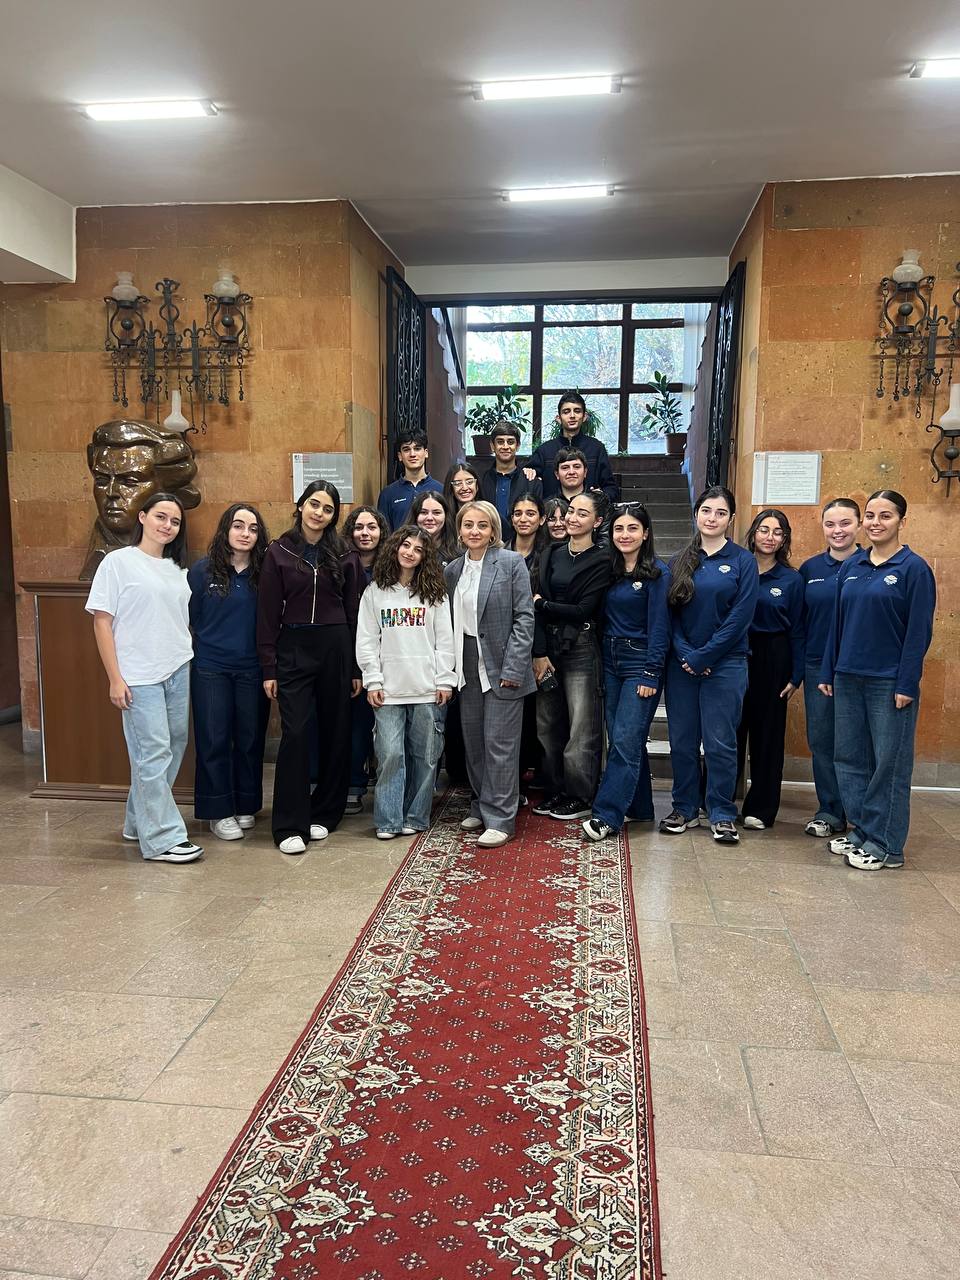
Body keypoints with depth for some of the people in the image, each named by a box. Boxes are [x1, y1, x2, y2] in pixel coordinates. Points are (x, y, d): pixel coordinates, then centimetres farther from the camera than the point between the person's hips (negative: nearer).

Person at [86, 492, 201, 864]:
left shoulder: (177, 569, 13)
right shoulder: (118, 562, -3)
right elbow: (102, 622, -5)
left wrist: (192, 664, 9)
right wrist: (115, 679, -10)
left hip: (178, 672, 6)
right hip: (140, 676, -6)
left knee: (173, 749, 8)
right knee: (153, 754, -5)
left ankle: (139, 822, 24)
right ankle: (161, 838, 3)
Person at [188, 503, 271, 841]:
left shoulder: (265, 573, 1)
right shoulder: (202, 570, -2)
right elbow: (190, 618, 3)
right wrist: (210, 645, 2)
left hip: (252, 670, 2)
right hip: (211, 669, -1)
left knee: (250, 737, 8)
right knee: (214, 740, 2)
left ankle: (245, 806, 23)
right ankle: (218, 811, 14)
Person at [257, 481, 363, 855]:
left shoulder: (345, 556, 5)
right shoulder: (279, 552, 2)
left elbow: (354, 613, 6)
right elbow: (268, 614, 0)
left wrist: (357, 668, 3)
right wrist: (269, 668, -4)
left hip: (336, 648, 2)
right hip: (294, 648, -2)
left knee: (335, 733, 7)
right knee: (295, 733, -7)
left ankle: (325, 813, 22)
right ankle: (291, 825, 0)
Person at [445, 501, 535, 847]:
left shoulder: (511, 562, -7)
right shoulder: (452, 570, 9)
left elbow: (524, 617, -10)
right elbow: (451, 621, 13)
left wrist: (513, 668, -16)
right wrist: (451, 668, 5)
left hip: (501, 666, -6)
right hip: (468, 668, 6)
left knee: (499, 743, -3)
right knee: (473, 740, 13)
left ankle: (499, 818, 6)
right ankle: (480, 807, 27)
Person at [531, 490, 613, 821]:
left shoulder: (601, 561, -4)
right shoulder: (551, 554, 10)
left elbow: (583, 610, -12)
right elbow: (537, 603, 2)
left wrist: (542, 604, -8)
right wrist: (539, 652, -8)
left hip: (580, 649, -5)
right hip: (547, 647, 5)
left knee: (582, 728, -1)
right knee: (548, 724, 9)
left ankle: (581, 798, 13)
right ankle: (555, 790, 23)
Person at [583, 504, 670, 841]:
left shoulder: (657, 573, -7)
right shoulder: (609, 569, 10)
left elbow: (659, 627, -11)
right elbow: (603, 618, 11)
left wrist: (651, 673, -15)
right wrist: (600, 659, 4)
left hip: (640, 662, -6)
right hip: (610, 660, 6)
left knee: (625, 740, -7)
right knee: (620, 739, 10)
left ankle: (606, 815, -5)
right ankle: (639, 807, 22)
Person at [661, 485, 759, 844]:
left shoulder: (743, 561, -2)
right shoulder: (679, 562, 8)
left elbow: (740, 617, -9)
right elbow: (669, 614, 5)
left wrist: (702, 657, -13)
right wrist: (683, 654, -10)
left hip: (724, 665, -3)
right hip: (681, 663, 3)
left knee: (720, 743, 1)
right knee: (681, 741, 8)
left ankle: (722, 814, 14)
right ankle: (684, 808, 22)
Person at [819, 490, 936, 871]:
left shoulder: (914, 568, -6)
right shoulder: (851, 566, 9)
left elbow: (919, 631, -9)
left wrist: (907, 684, -14)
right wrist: (828, 673, 10)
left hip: (890, 682, -6)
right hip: (849, 678, 6)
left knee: (889, 763, 2)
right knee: (850, 758, 11)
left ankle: (885, 844, 11)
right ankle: (860, 830, 24)